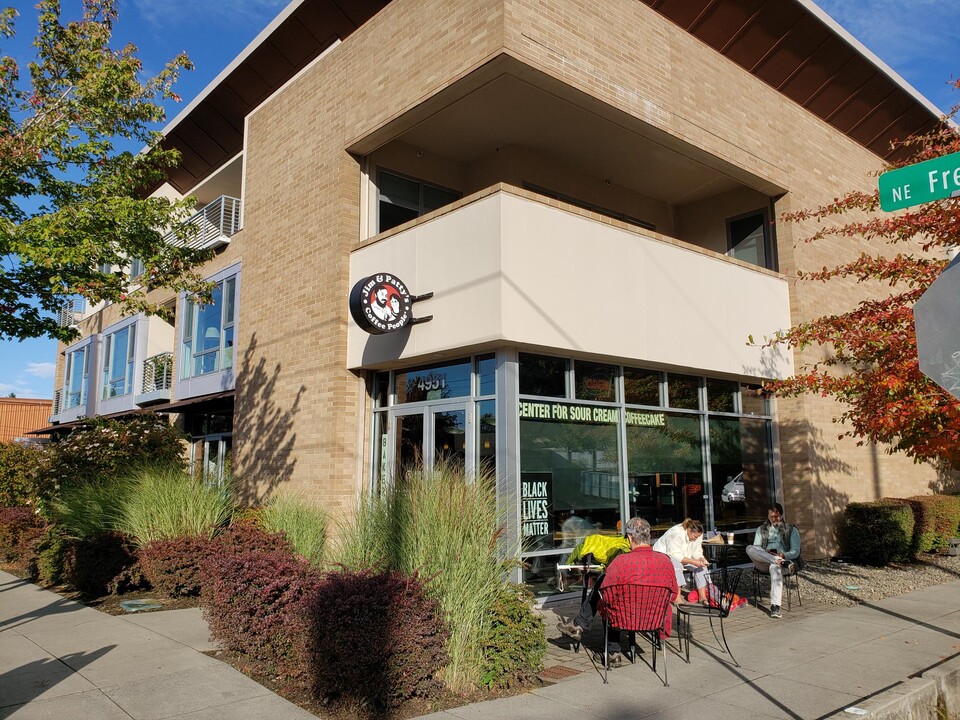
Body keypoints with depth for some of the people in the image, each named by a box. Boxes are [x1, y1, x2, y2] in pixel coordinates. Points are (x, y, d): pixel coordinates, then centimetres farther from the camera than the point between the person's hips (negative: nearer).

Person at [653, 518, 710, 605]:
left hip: (684, 557, 7)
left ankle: (703, 597, -11)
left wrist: (701, 559, -25)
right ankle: (677, 599, -36)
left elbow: (696, 553, -2)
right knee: (677, 565, -37)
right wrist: (693, 561, -40)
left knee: (701, 565, -14)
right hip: (663, 555, -7)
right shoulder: (676, 533, -32)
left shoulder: (698, 535, -8)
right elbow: (674, 555, -34)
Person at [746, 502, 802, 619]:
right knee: (749, 548, -30)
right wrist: (766, 553, -12)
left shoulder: (791, 530, 16)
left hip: (784, 558, -2)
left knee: (775, 567, -42)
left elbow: (796, 552, 6)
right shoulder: (761, 529, 23)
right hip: (763, 563, 3)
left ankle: (775, 607, -51)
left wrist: (783, 555, -16)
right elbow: (756, 548, 11)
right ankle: (781, 562, -42)